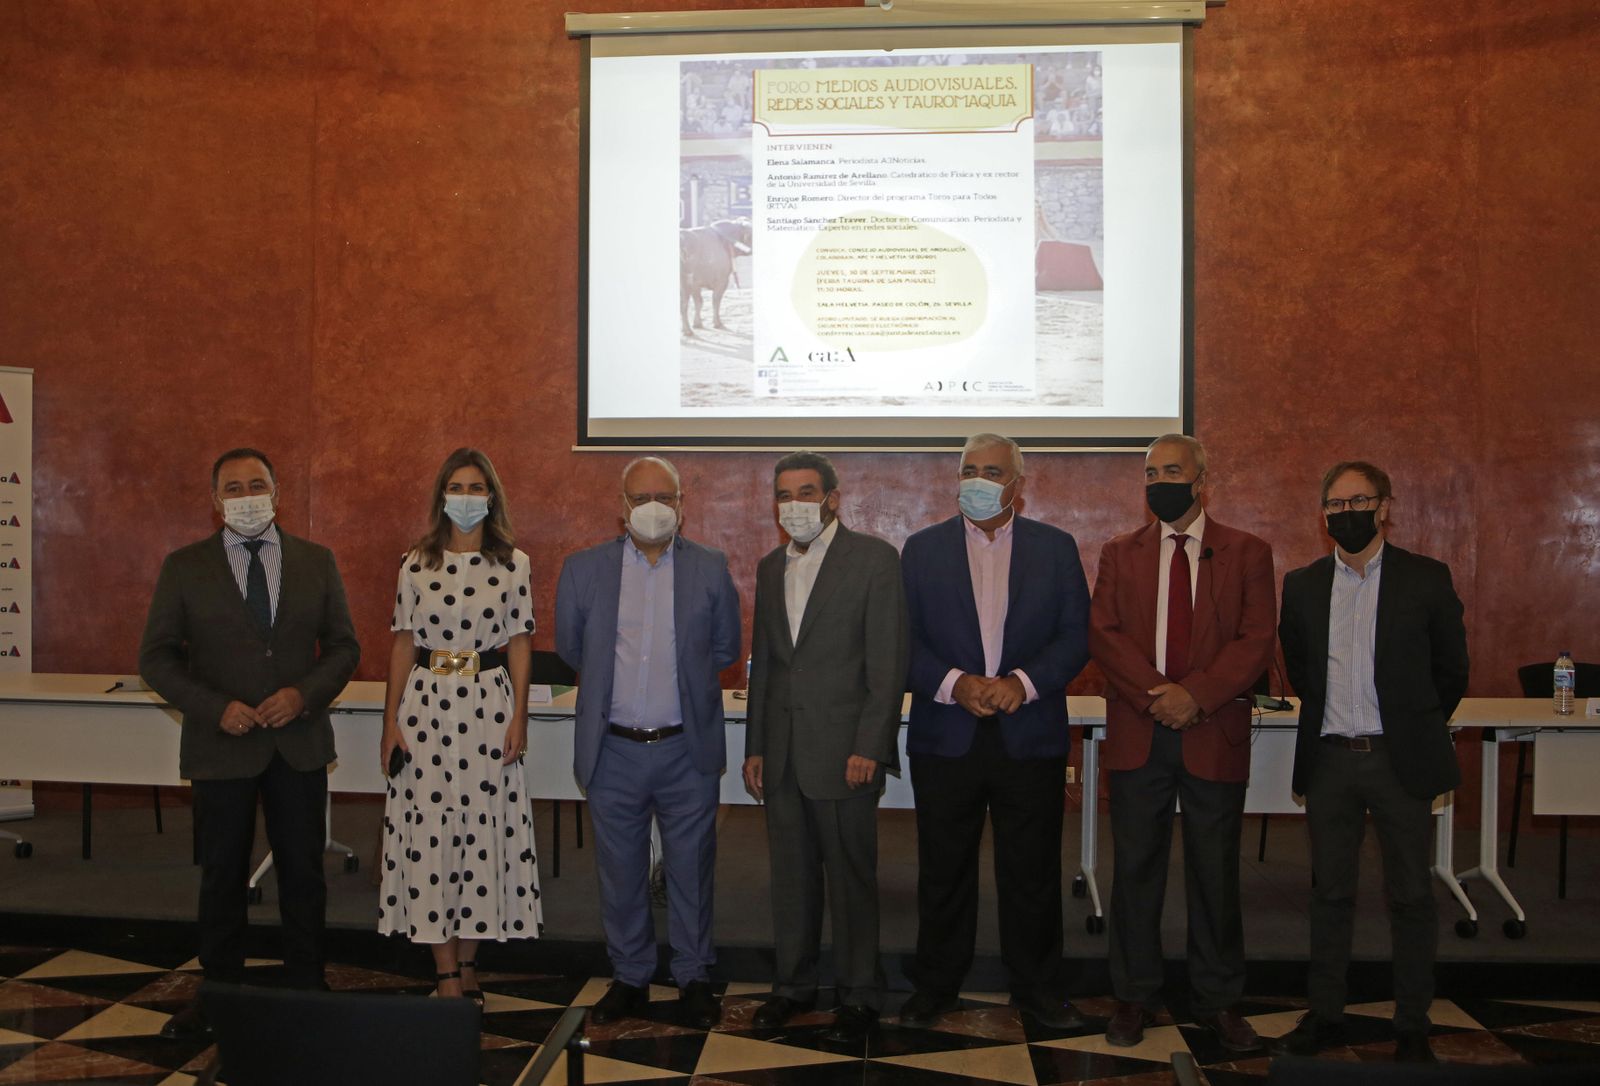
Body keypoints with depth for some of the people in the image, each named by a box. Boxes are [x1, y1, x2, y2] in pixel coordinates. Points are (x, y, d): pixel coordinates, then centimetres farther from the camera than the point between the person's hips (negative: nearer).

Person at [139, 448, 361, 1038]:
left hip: (299, 742, 1)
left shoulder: (317, 562, 4)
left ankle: (306, 990, 23)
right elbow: (156, 657, -1)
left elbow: (344, 646, 6)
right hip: (221, 743, -1)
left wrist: (305, 693, -12)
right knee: (222, 875, 11)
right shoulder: (184, 567, 0)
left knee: (303, 872, 9)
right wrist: (215, 707, -14)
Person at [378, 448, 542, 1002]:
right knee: (429, 827, 0)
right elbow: (403, 642, 6)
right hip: (426, 701, 1)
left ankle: (468, 959, 20)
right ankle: (447, 972, 10)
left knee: (483, 825, 3)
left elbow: (520, 643, 3)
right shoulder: (416, 563, 4)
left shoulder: (513, 563, 2)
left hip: (488, 703, 0)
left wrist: (519, 716, -4)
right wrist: (390, 720, 2)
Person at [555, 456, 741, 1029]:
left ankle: (694, 977, 24)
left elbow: (724, 649, 7)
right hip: (613, 750, 1)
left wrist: (678, 678, 6)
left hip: (687, 750, -1)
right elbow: (570, 647, 11)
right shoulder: (583, 569, 2)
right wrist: (612, 682, 10)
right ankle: (629, 977, 27)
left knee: (691, 869, 8)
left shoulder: (710, 569, 1)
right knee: (620, 871, 11)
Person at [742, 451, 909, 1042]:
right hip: (783, 753, 6)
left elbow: (888, 661, -9)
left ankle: (859, 996, 17)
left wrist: (869, 747, -14)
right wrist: (755, 747, 13)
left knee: (851, 877, 3)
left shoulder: (873, 558, -5)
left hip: (844, 749, -5)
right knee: (791, 874, 13)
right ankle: (794, 984, 27)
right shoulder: (771, 567, 14)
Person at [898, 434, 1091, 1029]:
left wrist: (1022, 683, -15)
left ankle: (1036, 986, 26)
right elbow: (903, 641, 0)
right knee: (943, 872, 10)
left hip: (1031, 739, 0)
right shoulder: (922, 549, 5)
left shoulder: (1056, 548, 5)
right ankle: (936, 986, 24)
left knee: (1033, 873, 9)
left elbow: (1075, 637, 0)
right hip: (945, 739, 0)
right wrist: (955, 684, -16)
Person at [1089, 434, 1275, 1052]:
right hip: (1138, 734, 1)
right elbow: (1102, 633, -1)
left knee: (1216, 873, 7)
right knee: (1135, 868, 7)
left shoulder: (1247, 554, 5)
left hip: (1214, 733, -1)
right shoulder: (1120, 554, 10)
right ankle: (1133, 997, 19)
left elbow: (1256, 641, -4)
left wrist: (1196, 695, -16)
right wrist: (1156, 693, -15)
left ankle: (1218, 1001, 21)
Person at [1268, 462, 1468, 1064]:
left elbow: (1451, 669, 6)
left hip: (1401, 760, -2)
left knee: (1411, 895, 5)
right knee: (1330, 891, 11)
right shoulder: (1302, 585, 6)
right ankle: (1324, 1015, 22)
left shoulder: (1427, 579, -2)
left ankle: (1412, 1027, 17)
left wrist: (1414, 730, 10)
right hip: (1329, 760, 3)